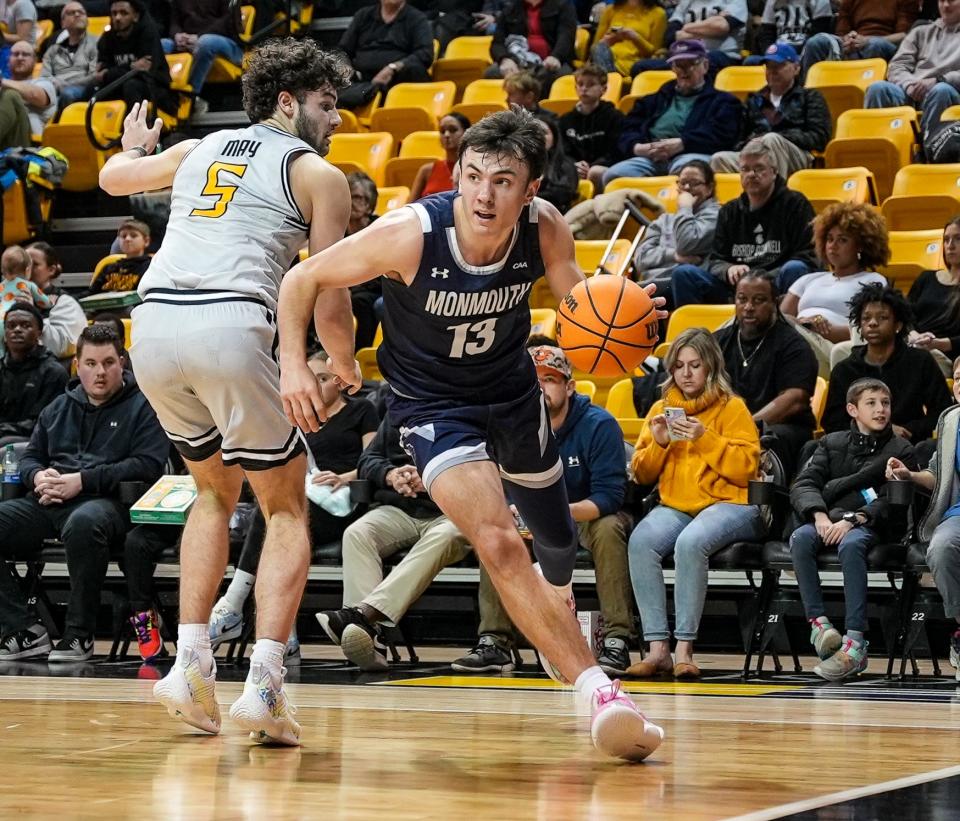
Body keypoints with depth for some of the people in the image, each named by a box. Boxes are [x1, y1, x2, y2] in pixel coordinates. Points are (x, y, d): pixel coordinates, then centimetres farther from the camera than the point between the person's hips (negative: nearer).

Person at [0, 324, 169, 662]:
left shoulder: (142, 406, 8)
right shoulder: (59, 407, 27)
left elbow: (148, 466, -5)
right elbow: (30, 457, 30)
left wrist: (83, 481, -13)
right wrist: (39, 477, 3)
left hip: (107, 501, -6)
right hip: (47, 504, 6)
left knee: (83, 523, -42)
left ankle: (79, 634, -28)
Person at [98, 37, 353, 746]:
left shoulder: (202, 149, 25)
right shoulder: (319, 175, 11)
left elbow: (112, 178, 44)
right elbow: (330, 309, 7)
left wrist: (136, 146, 67)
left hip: (153, 323, 5)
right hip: (231, 326, -5)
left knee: (217, 493, 27)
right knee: (287, 509, 11)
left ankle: (190, 665, 14)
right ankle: (263, 684, -4)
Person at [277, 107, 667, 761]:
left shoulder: (545, 229, -22)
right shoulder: (411, 234, -30)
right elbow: (303, 279, -18)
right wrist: (294, 365, -28)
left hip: (513, 389, 5)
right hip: (433, 405, -5)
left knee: (556, 536, 26)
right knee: (499, 543, -25)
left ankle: (555, 605, 62)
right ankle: (598, 691, -22)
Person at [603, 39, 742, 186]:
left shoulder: (723, 101, 23)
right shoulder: (653, 100, 35)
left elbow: (720, 135, 3)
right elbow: (627, 132, 23)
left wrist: (680, 144, -12)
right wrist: (638, 147, -3)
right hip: (650, 158, 3)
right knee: (614, 175, -29)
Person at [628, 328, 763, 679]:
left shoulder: (733, 408, 4)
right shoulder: (661, 409, 17)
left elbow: (746, 468, -5)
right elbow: (641, 475, 16)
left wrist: (705, 439, -14)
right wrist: (658, 443, -2)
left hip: (728, 504, -4)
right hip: (674, 506, 4)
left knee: (691, 542, -36)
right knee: (640, 542, -29)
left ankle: (684, 649, -33)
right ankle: (658, 647, -31)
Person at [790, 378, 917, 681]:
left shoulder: (900, 451, 12)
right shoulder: (832, 443, 21)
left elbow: (893, 501, -2)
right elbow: (804, 484, 9)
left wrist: (852, 520, -19)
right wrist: (819, 515, -13)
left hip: (871, 525, -3)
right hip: (828, 520, 3)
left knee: (851, 544, -39)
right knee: (800, 538, -32)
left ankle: (855, 642, -46)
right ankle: (818, 622, -36)